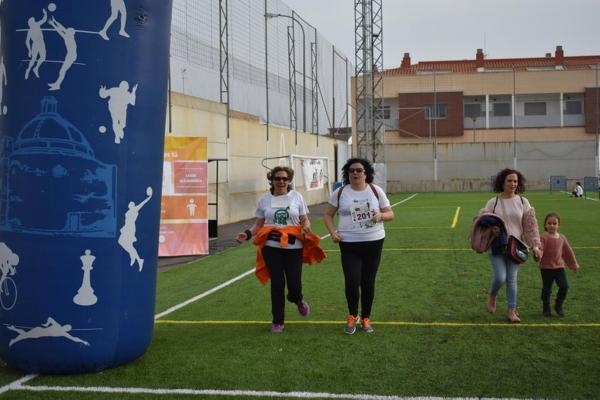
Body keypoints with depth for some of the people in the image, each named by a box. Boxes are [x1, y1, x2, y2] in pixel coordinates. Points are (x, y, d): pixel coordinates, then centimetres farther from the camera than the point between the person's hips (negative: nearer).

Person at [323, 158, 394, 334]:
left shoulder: (376, 191, 1)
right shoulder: (340, 192, 0)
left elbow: (390, 214, 6)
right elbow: (328, 214, 8)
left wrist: (380, 216, -17)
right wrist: (333, 232, -8)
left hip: (373, 242, 1)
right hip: (349, 244, -1)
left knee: (368, 282, 7)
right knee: (352, 282, -9)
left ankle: (366, 318, 24)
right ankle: (352, 317, 16)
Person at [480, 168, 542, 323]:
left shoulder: (523, 202, 2)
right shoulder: (493, 202, -3)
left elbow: (530, 225, 2)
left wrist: (535, 245, -5)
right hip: (497, 246, -1)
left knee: (512, 279, 4)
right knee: (500, 277, -10)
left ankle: (511, 311, 13)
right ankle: (491, 297, 21)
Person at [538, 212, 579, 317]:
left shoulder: (562, 238, 7)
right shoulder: (544, 237, -8)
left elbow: (568, 251, 18)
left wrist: (574, 264, 25)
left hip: (559, 266, 4)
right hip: (546, 268, -4)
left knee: (564, 286, -7)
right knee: (546, 289, 5)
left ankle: (558, 306, 13)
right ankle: (546, 308, 22)